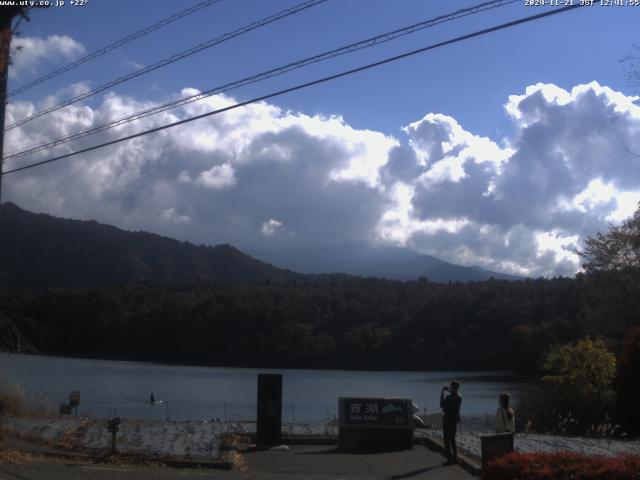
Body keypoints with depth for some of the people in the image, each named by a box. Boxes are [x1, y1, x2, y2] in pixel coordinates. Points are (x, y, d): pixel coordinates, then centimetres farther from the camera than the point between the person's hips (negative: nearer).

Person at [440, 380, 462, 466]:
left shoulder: (449, 397, -22)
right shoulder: (459, 397, 3)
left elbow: (442, 405, -12)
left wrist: (442, 394, -7)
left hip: (448, 419, -8)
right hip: (455, 419, 8)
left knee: (447, 439, -1)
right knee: (452, 439, 19)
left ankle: (450, 459, -3)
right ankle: (455, 458, 23)